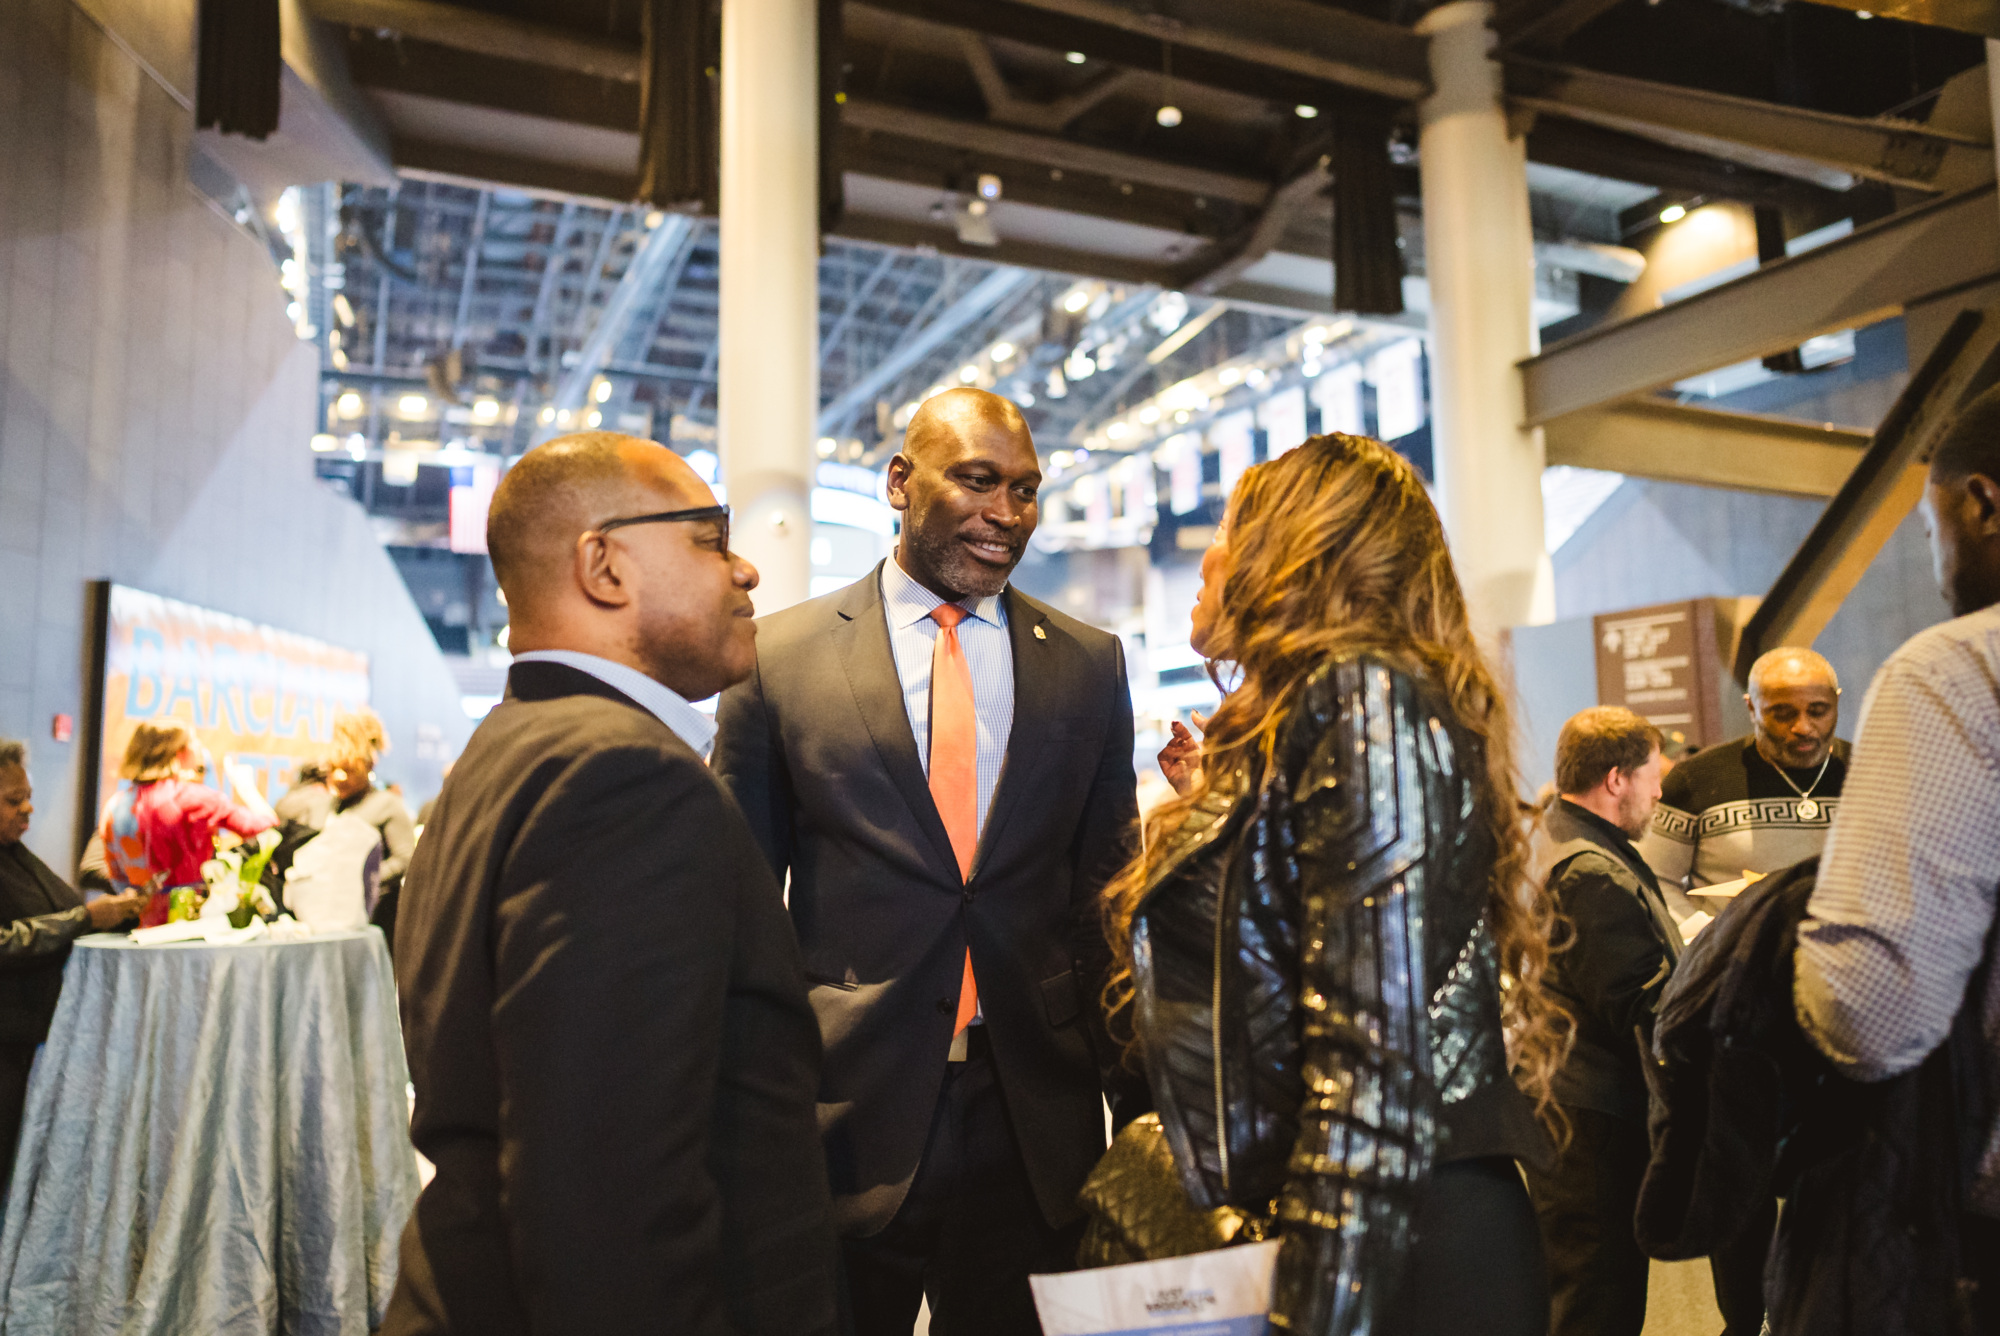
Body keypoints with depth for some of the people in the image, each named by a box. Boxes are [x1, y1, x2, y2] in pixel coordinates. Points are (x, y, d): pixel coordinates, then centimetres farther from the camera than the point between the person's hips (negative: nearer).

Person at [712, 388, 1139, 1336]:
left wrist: (1135, 1094, 9)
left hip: (1036, 1131, 2)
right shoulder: (779, 656, -2)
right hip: (842, 1120, -1)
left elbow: (1109, 889, 9)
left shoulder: (1090, 666, 4)